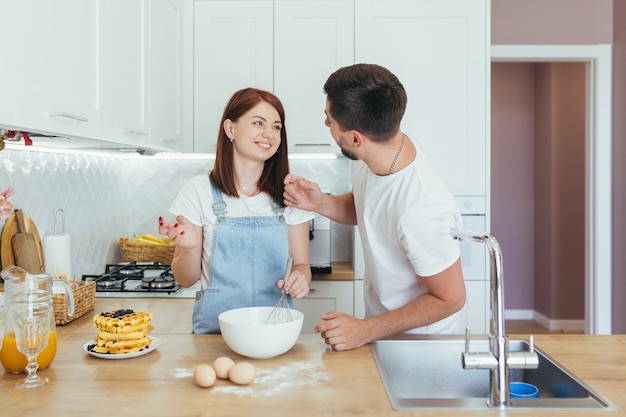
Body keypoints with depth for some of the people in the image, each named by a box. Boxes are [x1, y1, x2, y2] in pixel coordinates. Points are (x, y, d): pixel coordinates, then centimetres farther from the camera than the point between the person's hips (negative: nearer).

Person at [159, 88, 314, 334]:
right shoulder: (198, 191, 0)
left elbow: (301, 264, 10)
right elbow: (186, 279, 4)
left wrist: (300, 279, -12)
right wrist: (190, 247, -16)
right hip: (215, 329, -1)